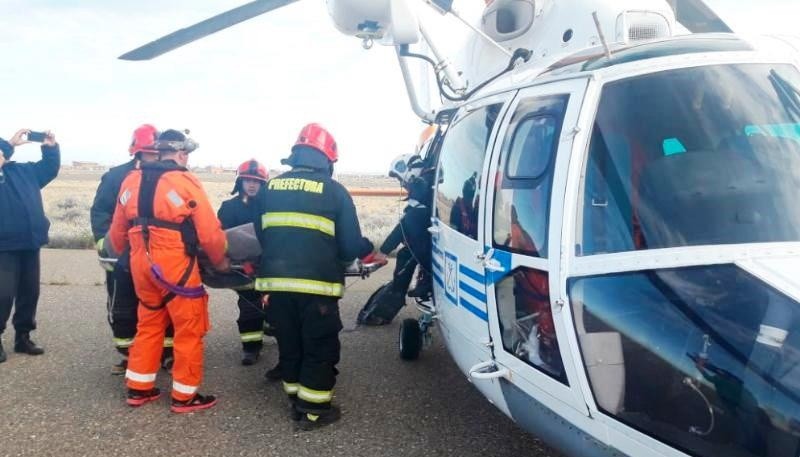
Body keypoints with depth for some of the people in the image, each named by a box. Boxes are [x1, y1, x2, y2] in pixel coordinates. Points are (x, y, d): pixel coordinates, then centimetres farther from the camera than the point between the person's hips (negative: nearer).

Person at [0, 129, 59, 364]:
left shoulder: (25, 170, 12)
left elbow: (50, 168, 20)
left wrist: (51, 147, 6)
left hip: (30, 243, 6)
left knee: (29, 293, 12)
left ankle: (23, 337, 26)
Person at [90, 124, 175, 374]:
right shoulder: (116, 176, -2)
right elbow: (99, 211, -3)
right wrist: (103, 241, -14)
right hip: (123, 257, 0)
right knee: (122, 309, 9)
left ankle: (168, 354, 17)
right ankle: (128, 355, 24)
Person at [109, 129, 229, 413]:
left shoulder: (131, 181, 9)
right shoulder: (185, 183, -11)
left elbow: (117, 230, 16)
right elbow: (209, 232, -12)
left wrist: (125, 254, 33)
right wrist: (220, 261, 4)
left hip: (141, 265, 7)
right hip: (176, 266, -7)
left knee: (149, 325, 21)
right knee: (189, 331, 5)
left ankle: (138, 388, 27)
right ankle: (185, 396, 13)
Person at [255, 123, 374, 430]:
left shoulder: (271, 187, 10)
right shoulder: (334, 191, -3)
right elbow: (350, 246, -3)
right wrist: (367, 247, 20)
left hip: (277, 281, 5)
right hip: (316, 284, -5)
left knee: (289, 345, 18)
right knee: (319, 348, 8)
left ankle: (297, 401, 30)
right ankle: (313, 410, 15)